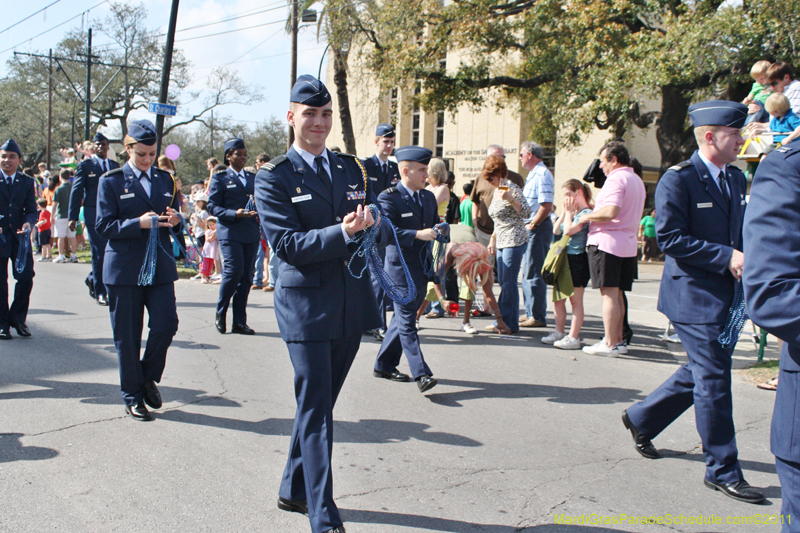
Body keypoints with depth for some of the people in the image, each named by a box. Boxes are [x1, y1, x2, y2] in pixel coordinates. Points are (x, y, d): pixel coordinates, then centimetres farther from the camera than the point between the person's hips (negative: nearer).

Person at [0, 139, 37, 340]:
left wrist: (28, 223, -17)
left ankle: (18, 318, 12)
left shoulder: (27, 182, 9)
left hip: (19, 237, 2)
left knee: (26, 277, -6)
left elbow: (31, 210, 5)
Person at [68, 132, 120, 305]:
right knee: (99, 254, -4)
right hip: (93, 215, -4)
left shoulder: (115, 166, 13)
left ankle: (92, 279, 29)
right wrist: (73, 217, -7)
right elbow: (76, 191, -1)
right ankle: (100, 292, 6)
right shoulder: (85, 165, 1)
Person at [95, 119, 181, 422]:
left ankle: (148, 377, 19)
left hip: (160, 268, 3)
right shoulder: (111, 181, 1)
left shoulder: (165, 180, 13)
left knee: (166, 324, -7)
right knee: (127, 336, 3)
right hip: (125, 269, -3)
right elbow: (103, 226, -6)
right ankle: (132, 396, 18)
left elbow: (175, 221, 18)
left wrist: (175, 220, -7)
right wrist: (139, 223, -20)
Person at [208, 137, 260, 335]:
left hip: (251, 234, 5)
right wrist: (234, 214, -16)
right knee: (233, 271, -15)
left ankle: (239, 322, 9)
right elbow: (213, 207, -2)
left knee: (246, 276, 3)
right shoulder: (220, 178, 4)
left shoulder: (253, 178, 18)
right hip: (229, 232, -5)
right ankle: (220, 313, 7)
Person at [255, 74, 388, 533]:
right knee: (315, 410, -5)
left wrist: (372, 224, -13)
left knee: (321, 404, 16)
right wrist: (342, 232, -27)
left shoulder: (352, 169, 12)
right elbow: (287, 244, -14)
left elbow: (382, 232, 11)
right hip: (306, 304, -6)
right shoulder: (274, 177, -4)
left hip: (353, 301, 6)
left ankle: (294, 490, 33)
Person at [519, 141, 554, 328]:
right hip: (531, 229, 11)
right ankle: (530, 313, 23)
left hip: (538, 228, -11)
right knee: (528, 273, 15)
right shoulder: (533, 174, 19)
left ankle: (538, 316, -3)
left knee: (534, 274, -8)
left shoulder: (542, 174, -14)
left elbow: (546, 205, -23)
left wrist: (532, 225, -17)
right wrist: (527, 226, 12)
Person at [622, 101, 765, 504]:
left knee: (702, 373, 16)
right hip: (694, 297, -8)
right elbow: (669, 238, -18)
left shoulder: (736, 178, 13)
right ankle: (722, 471, 9)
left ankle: (641, 418, 36)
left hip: (725, 297, 8)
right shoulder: (678, 179, -12)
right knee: (713, 382, -3)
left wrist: (746, 259, 2)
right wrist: (726, 257, -20)